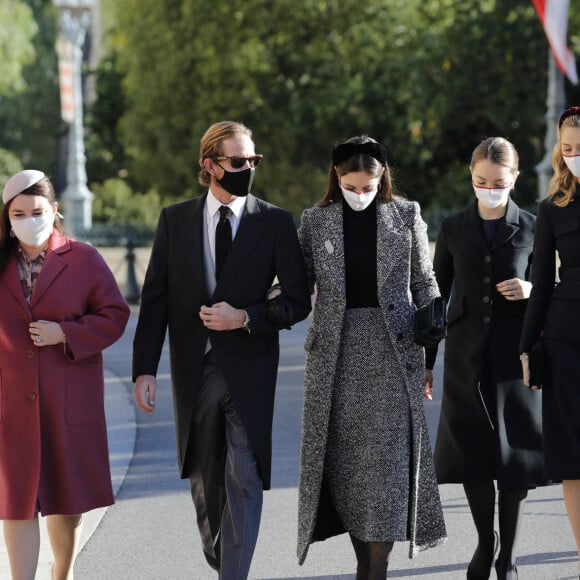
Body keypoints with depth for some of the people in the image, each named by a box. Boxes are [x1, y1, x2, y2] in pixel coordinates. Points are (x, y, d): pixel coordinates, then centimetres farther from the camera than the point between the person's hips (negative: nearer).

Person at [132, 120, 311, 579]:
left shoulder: (276, 223, 0)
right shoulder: (175, 220, 4)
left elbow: (299, 301, 1)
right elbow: (155, 299, 2)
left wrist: (245, 317, -14)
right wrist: (145, 368, -5)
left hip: (250, 372, -2)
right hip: (194, 369, 2)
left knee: (245, 481, -8)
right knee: (203, 477, 16)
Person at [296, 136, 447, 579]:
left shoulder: (406, 216, 3)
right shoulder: (316, 221, 4)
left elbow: (424, 285, 6)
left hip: (392, 349, -1)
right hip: (336, 351, 2)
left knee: (387, 459, -7)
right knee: (344, 460, 4)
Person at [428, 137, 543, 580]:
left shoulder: (531, 228, 2)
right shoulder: (454, 229, 6)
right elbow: (436, 296, 9)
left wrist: (530, 290, -15)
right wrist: (423, 362, 6)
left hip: (515, 356, -1)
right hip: (467, 357, 1)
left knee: (515, 455, 1)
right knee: (470, 451, 1)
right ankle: (485, 541, 23)